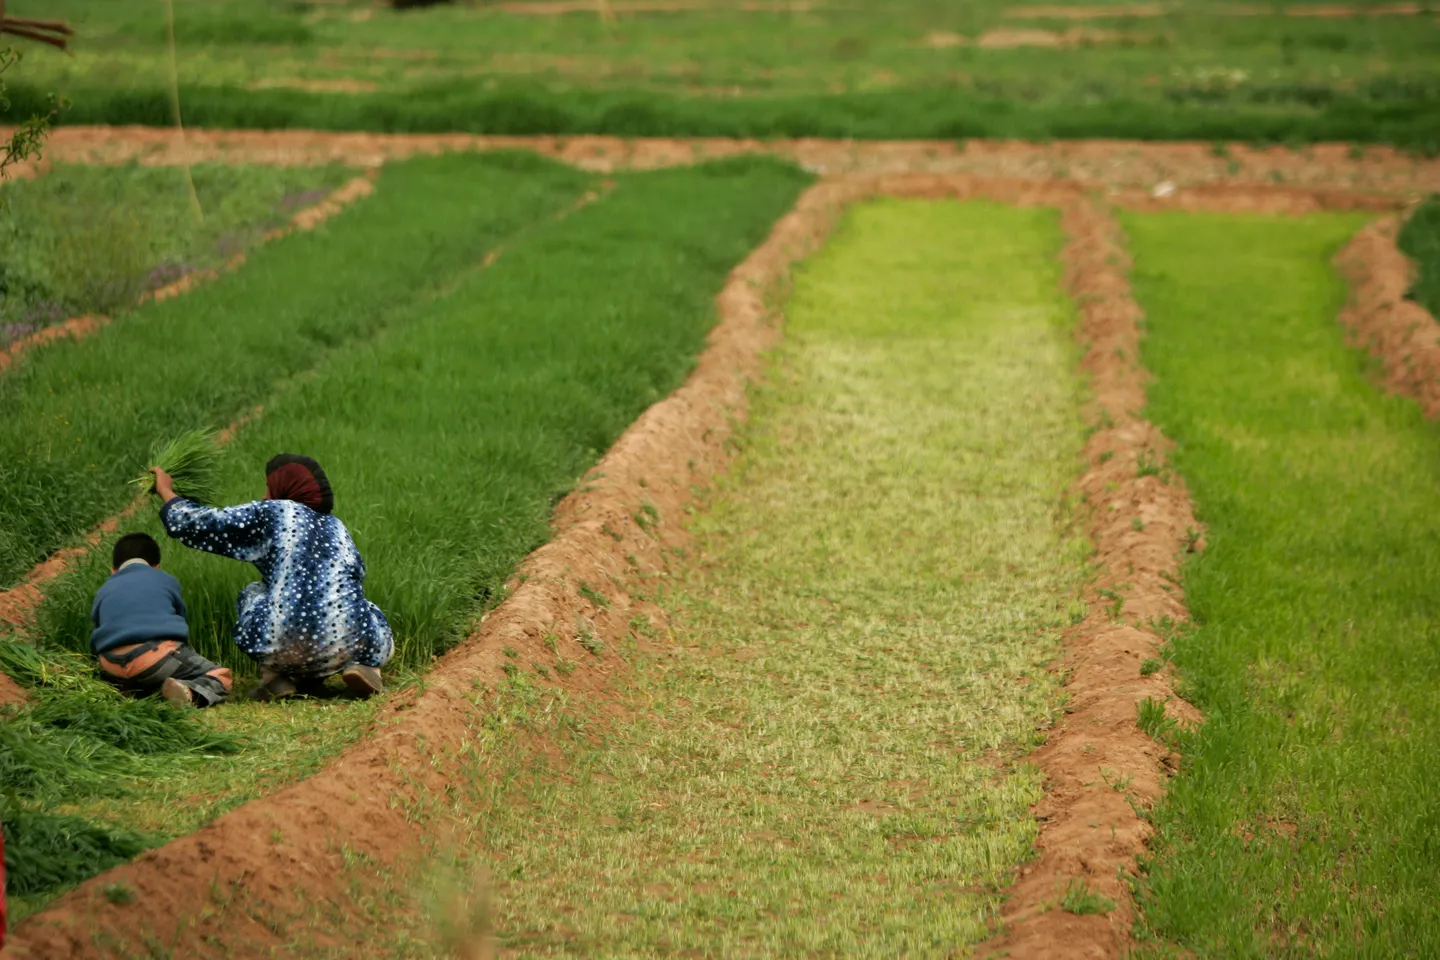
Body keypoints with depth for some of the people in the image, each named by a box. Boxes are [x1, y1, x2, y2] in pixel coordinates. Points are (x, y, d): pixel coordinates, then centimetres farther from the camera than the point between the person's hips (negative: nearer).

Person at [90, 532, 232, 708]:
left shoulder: (104, 591, 30)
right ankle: (191, 692, -24)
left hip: (113, 668, 4)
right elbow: (180, 619, 34)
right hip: (157, 656, -4)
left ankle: (130, 690, 1)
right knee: (221, 676, 10)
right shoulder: (167, 581, 24)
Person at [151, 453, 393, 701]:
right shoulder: (336, 527, 23)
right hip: (348, 649, 2)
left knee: (253, 594, 30)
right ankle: (360, 666, 4)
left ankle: (275, 676, 10)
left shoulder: (271, 514, 10)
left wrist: (166, 492, 32)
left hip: (284, 648, -2)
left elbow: (193, 523, 13)